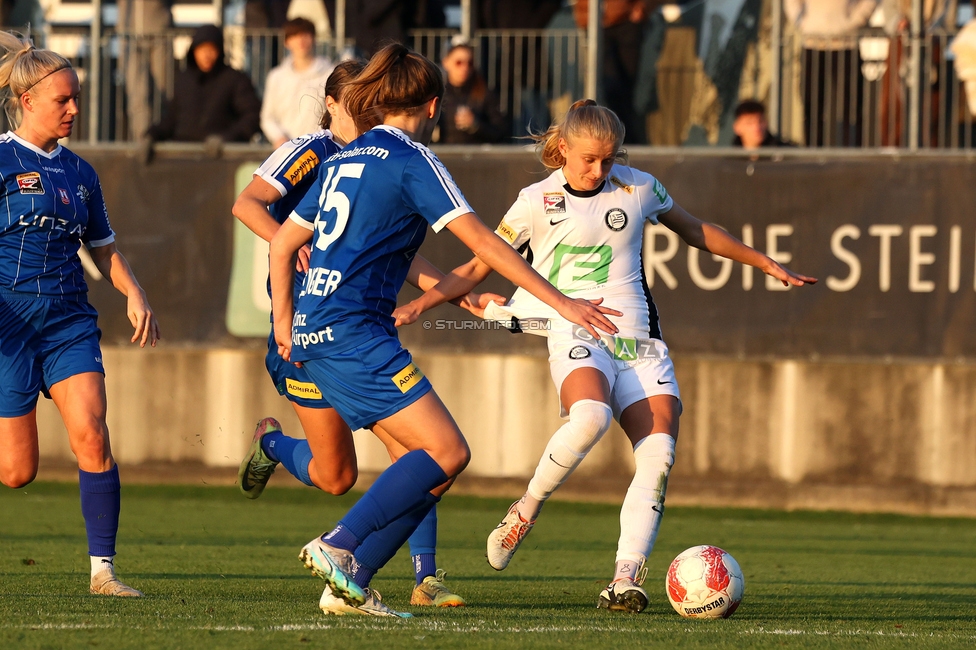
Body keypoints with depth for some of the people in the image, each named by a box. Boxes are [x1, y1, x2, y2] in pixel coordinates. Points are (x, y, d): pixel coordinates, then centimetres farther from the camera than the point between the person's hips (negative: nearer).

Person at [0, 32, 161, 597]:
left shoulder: (79, 173, 13)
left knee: (90, 433, -17)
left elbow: (104, 248, 22)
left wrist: (135, 294, 5)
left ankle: (103, 568, -12)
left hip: (69, 322, 4)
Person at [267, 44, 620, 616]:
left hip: (315, 333, 9)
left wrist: (285, 327, 31)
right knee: (446, 451, -14)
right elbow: (480, 240, -10)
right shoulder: (411, 159, -4)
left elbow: (283, 245, 24)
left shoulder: (343, 160, 20)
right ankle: (339, 546, -22)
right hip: (355, 332, -9)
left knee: (431, 459, 7)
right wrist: (560, 302, -10)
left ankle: (349, 584, -1)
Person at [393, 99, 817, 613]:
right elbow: (478, 267, 9)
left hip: (639, 339, 4)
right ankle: (526, 511, -13)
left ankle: (625, 580, -18)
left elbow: (696, 232, 27)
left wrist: (767, 265, 29)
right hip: (575, 335, -4)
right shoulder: (538, 202, 4)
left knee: (658, 452, -18)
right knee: (590, 416, -37)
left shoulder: (638, 188, 12)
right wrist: (420, 304, -4)